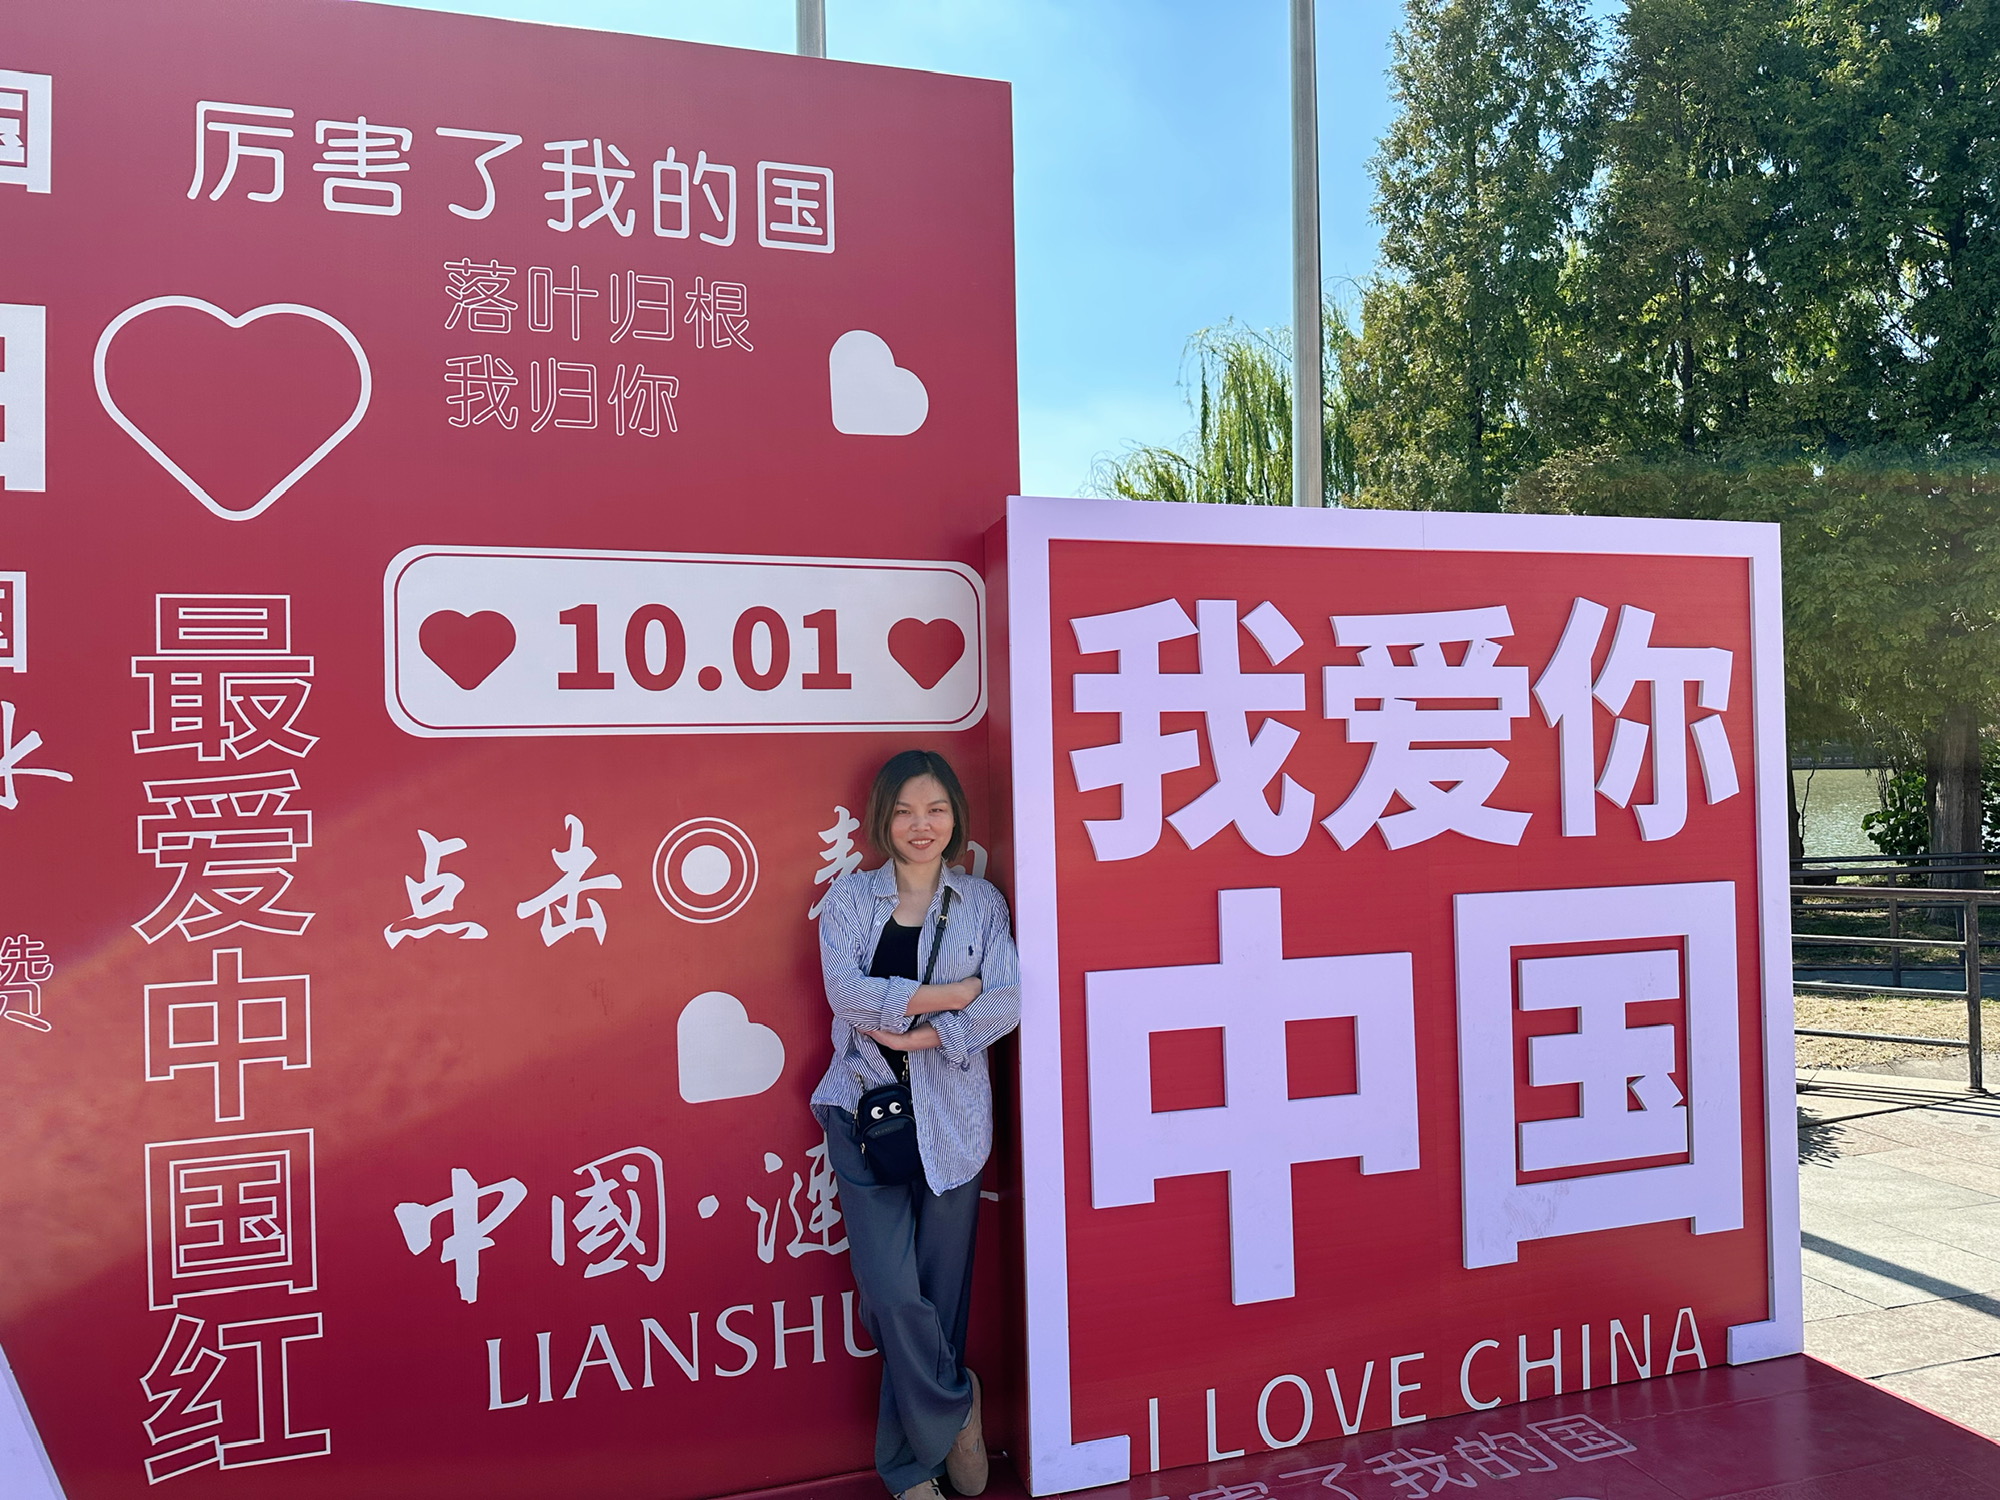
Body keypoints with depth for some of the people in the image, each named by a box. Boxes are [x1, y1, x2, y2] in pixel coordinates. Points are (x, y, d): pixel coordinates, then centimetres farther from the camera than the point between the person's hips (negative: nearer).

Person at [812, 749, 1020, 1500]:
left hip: (951, 1115, 1)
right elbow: (845, 989, -11)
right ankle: (956, 1407, 20)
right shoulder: (849, 896, 4)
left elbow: (1008, 1001, -6)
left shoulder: (981, 902, 6)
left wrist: (925, 1034, -17)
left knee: (940, 1290, 6)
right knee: (893, 1290, -8)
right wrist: (951, 994, -12)